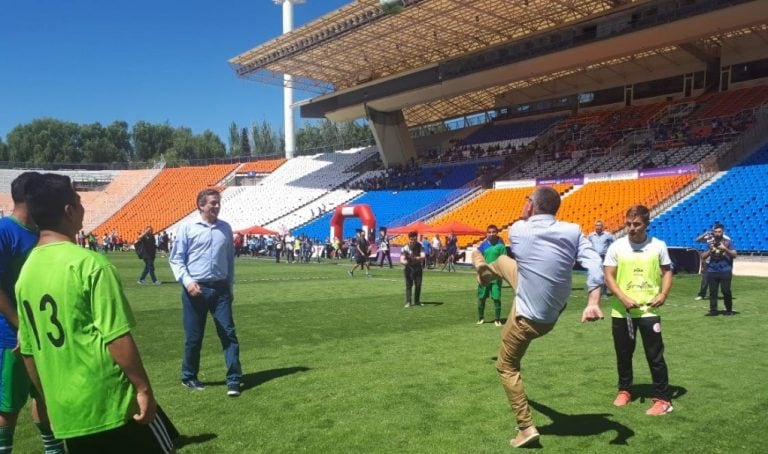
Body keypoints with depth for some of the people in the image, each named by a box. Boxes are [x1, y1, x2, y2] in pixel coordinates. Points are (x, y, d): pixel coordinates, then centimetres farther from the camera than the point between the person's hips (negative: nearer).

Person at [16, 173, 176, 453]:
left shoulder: (26, 273, 5)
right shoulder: (89, 263, -17)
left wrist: (50, 401, 22)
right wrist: (143, 388, -12)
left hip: (64, 412, 7)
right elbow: (116, 338, -20)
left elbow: (28, 351, 12)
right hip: (112, 403, -7)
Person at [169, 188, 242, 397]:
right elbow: (176, 259, -2)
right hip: (195, 289, -3)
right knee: (193, 336, 7)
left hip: (220, 288, 3)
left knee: (228, 333, -1)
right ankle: (189, 377, 26)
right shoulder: (187, 228, -3)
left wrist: (230, 287, 14)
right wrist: (187, 281, -15)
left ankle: (234, 380, 3)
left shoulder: (225, 228, 8)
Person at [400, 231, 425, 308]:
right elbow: (402, 260, -17)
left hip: (418, 267, 2)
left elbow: (423, 256, -18)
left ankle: (417, 301, 19)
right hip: (408, 268, -2)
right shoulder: (405, 248, -12)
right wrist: (405, 262, -42)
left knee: (418, 285, 4)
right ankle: (408, 302, -4)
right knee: (408, 285, -6)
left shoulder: (420, 246, -7)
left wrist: (417, 258, -41)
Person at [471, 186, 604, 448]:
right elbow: (594, 265, -23)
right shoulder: (573, 231, -12)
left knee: (507, 367, 17)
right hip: (552, 315, 5)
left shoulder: (518, 230, -18)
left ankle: (526, 428, 15)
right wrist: (593, 303, -28)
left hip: (527, 319, -5)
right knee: (503, 262, 23)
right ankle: (484, 271, 58)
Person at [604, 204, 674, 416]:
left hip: (649, 311, -1)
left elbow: (667, 272, 7)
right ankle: (624, 390, 32)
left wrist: (663, 294, -10)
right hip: (621, 311, 1)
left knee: (655, 356, 1)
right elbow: (609, 276, -4)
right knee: (623, 355, 13)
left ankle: (663, 399, 12)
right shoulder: (616, 247, -3)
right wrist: (624, 298, -16)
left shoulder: (658, 246, -1)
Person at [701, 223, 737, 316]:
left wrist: (725, 249, -17)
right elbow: (703, 257, 8)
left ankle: (729, 310, 8)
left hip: (725, 271, -3)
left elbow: (734, 255, -3)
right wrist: (710, 250, -10)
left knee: (726, 291, -6)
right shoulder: (710, 242, 11)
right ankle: (713, 310, 5)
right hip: (712, 271, 3)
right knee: (712, 291, 2)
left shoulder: (728, 241, 4)